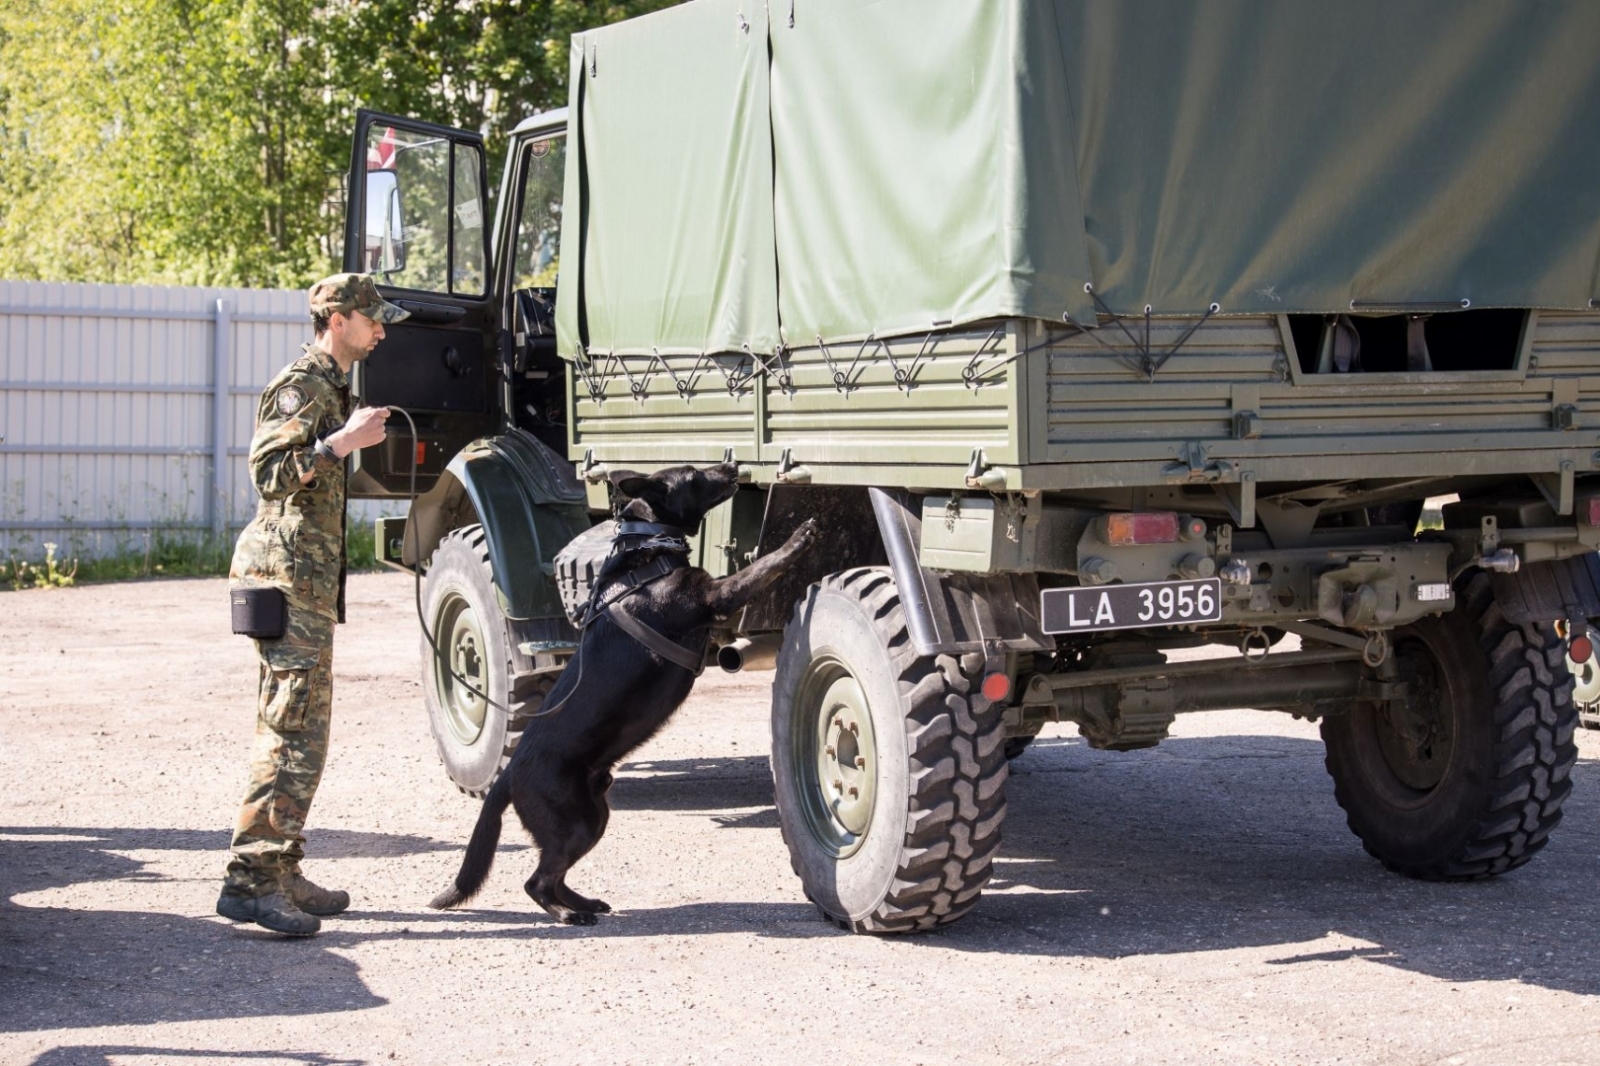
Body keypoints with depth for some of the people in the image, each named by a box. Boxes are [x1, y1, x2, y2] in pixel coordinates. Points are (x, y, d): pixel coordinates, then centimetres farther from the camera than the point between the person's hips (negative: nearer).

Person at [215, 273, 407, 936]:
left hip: (308, 581, 11)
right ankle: (250, 881, -14)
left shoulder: (330, 387, 22)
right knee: (292, 734, -14)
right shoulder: (302, 386, -10)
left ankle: (281, 873, 17)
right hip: (289, 576, -11)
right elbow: (269, 473, -22)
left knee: (300, 731, 12)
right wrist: (342, 442, -27)